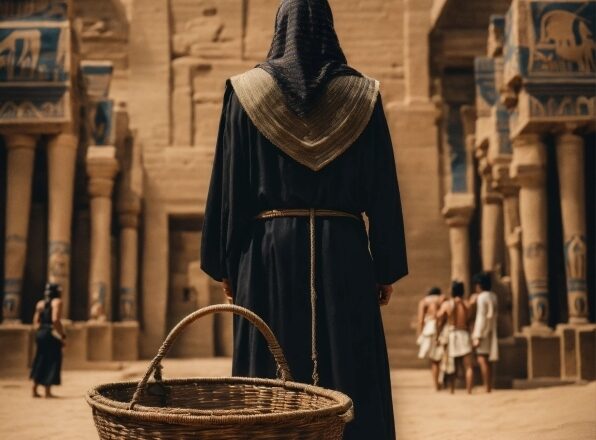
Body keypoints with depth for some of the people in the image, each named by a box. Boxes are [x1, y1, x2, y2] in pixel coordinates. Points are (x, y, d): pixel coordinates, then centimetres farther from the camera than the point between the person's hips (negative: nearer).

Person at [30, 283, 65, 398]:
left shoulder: (40, 303, 14)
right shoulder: (57, 302, -7)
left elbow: (36, 321, 13)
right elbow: (55, 320, -18)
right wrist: (62, 335, -14)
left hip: (40, 333, 7)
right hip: (52, 333, -7)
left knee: (40, 361, 15)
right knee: (52, 361, 0)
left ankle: (35, 389, 16)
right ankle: (48, 391, 0)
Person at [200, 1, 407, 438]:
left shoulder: (248, 90, 3)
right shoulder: (362, 93, 5)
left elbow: (229, 184, 1)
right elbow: (383, 189, 3)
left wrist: (226, 264, 7)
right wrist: (388, 269, 8)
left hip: (270, 250, 0)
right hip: (344, 251, 1)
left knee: (270, 382, 4)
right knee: (350, 377, 4)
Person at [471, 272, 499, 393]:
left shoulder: (481, 297, -13)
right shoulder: (493, 296, 12)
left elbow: (481, 318, -17)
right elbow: (492, 315, 14)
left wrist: (477, 336, -17)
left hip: (483, 332, -9)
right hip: (491, 332, 9)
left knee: (482, 360, -11)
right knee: (487, 361, 12)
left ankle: (487, 388, -15)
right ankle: (490, 387, 14)